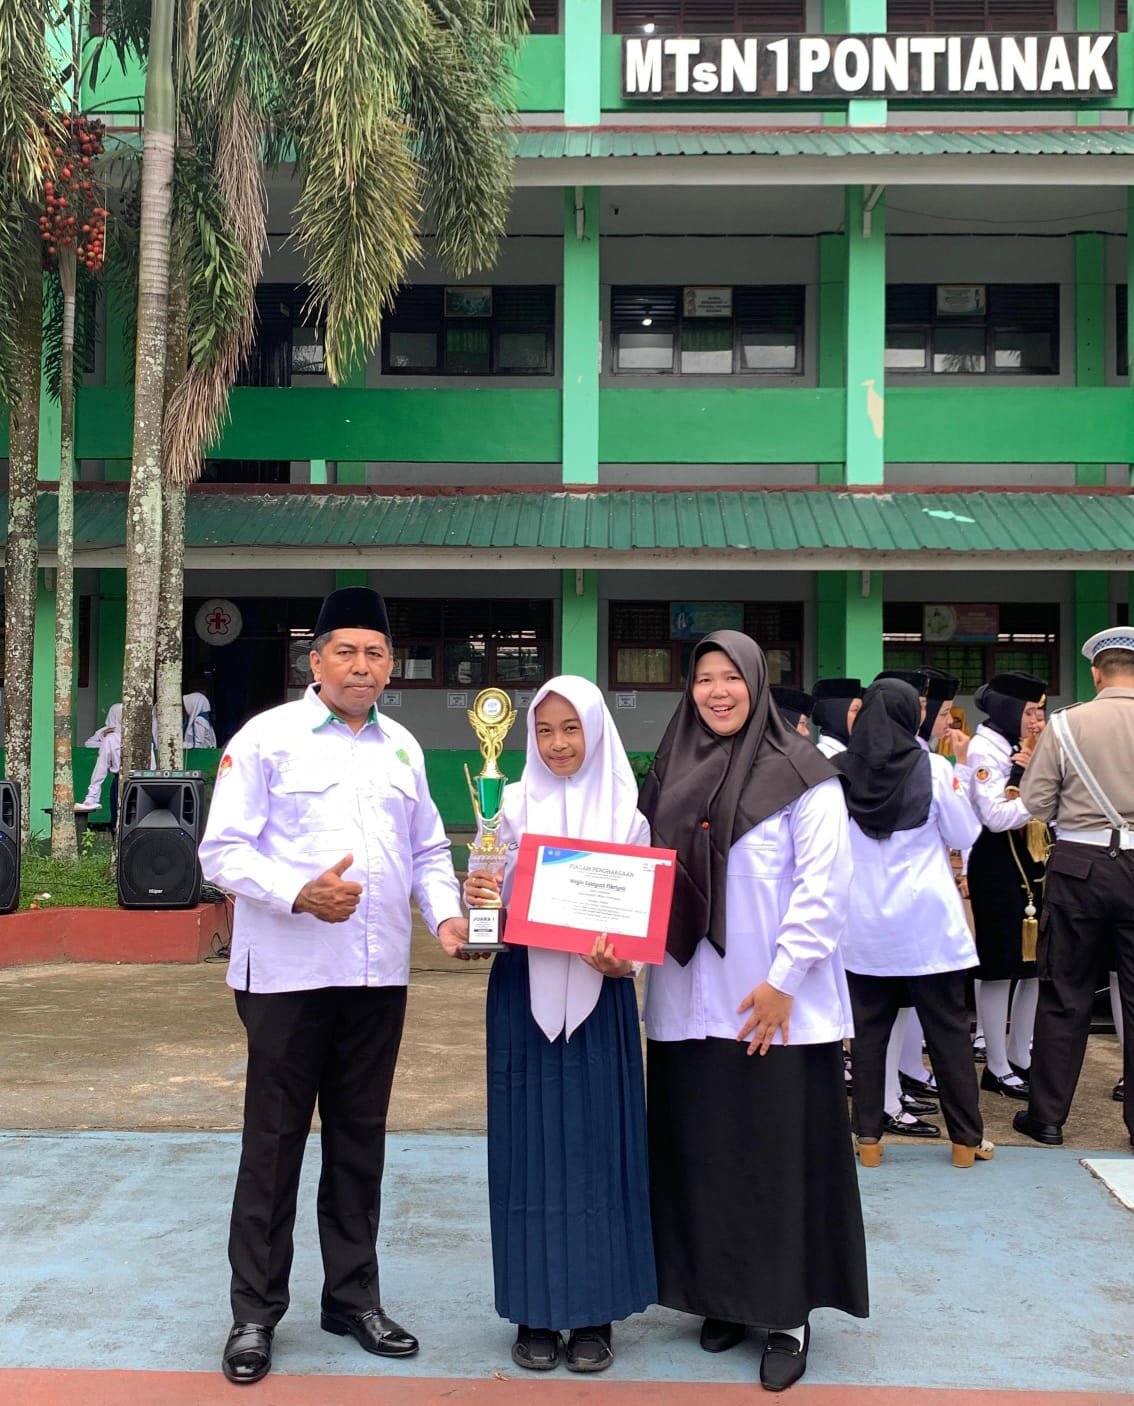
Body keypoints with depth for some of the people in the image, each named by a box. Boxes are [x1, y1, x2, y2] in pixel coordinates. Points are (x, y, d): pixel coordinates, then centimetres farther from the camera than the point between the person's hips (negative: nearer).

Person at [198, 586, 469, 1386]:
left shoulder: (402, 747, 11)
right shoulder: (267, 737, -5)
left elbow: (428, 850, 16)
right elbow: (223, 850, -9)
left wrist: (447, 912, -1)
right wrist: (298, 894, -22)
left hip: (379, 974, 5)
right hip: (288, 974, -4)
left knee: (360, 1139, 14)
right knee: (275, 1141, 5)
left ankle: (354, 1297, 28)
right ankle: (256, 1313, 19)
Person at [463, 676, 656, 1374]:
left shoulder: (626, 812, 3)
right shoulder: (515, 805, 3)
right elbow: (494, 905, 3)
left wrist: (620, 957, -16)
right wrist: (476, 895, -20)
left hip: (600, 997, 0)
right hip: (525, 993, 0)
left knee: (597, 1146, 4)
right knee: (530, 1145, 4)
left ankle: (595, 1312, 16)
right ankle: (535, 1311, 16)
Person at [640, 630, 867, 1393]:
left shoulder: (801, 773, -5)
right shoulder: (672, 774, 12)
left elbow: (825, 885, -10)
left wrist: (783, 979, -15)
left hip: (776, 1003, -5)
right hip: (690, 1000, 5)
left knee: (782, 1156, 0)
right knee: (703, 1154, 10)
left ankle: (790, 1314, 12)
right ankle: (722, 1295, 24)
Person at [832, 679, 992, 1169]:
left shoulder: (838, 771, -3)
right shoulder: (932, 768, -9)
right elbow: (964, 834, 1)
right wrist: (962, 770, 10)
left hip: (863, 921, 2)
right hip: (926, 920, -2)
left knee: (869, 1027, 9)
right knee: (948, 1027, 7)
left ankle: (868, 1136, 11)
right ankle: (966, 1138, 15)